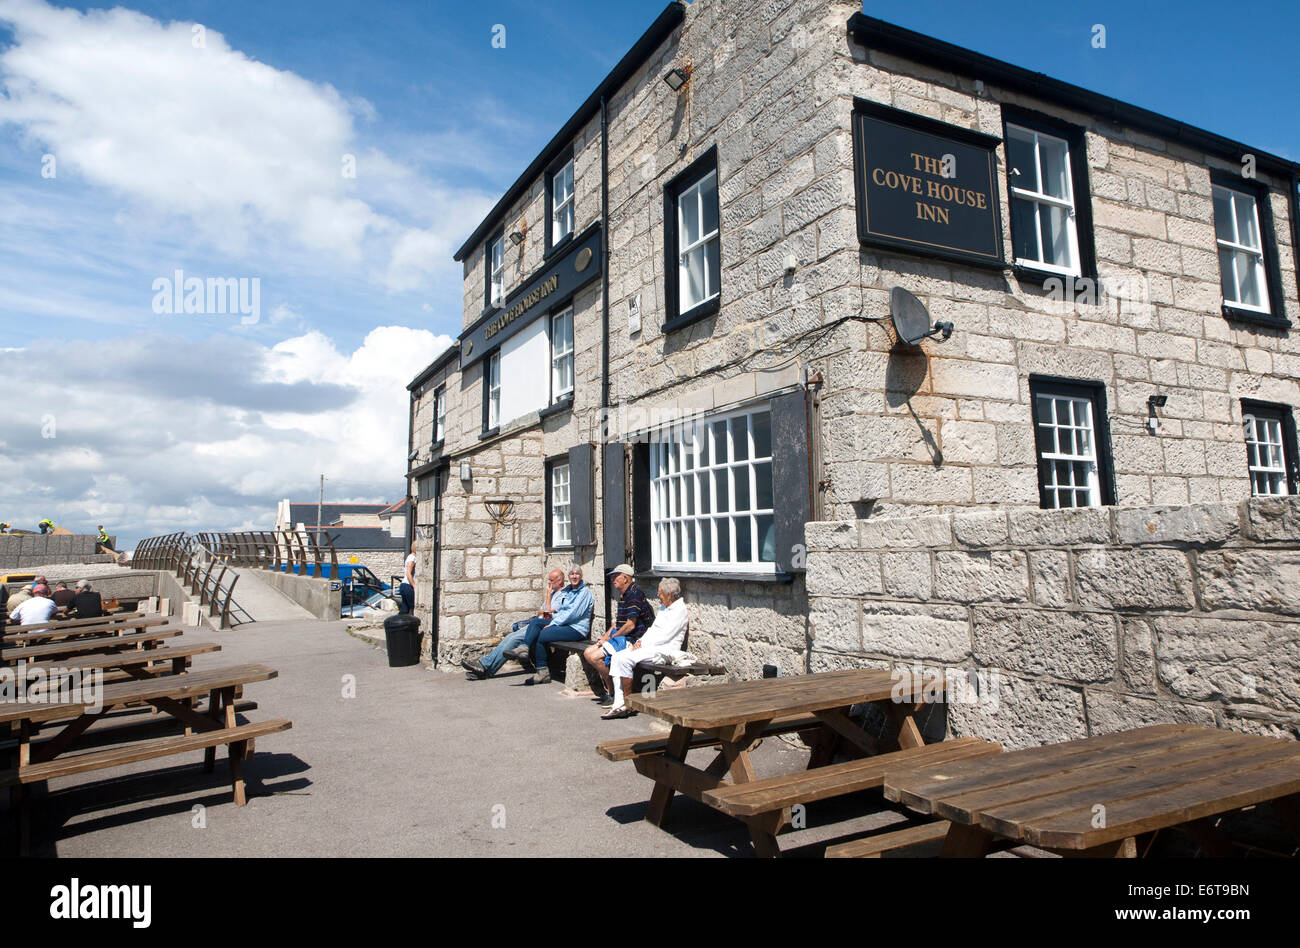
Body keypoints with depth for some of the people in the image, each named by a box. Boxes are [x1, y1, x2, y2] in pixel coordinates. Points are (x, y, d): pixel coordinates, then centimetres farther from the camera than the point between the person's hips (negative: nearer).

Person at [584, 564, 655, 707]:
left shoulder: (634, 593, -17)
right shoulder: (623, 595, 16)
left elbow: (631, 625, -22)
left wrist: (611, 638, -13)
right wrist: (605, 636, 7)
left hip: (632, 640, -10)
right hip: (620, 636, 11)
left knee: (595, 657, -21)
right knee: (588, 652, 4)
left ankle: (613, 693, -5)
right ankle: (608, 690, 6)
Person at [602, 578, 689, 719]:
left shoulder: (679, 610, -10)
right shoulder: (665, 608, 21)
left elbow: (665, 636, -17)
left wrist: (643, 643, -12)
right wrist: (640, 641, 3)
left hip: (664, 650, -10)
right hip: (649, 646, 10)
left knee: (625, 659, -25)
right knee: (616, 657, -8)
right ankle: (619, 704, -14)